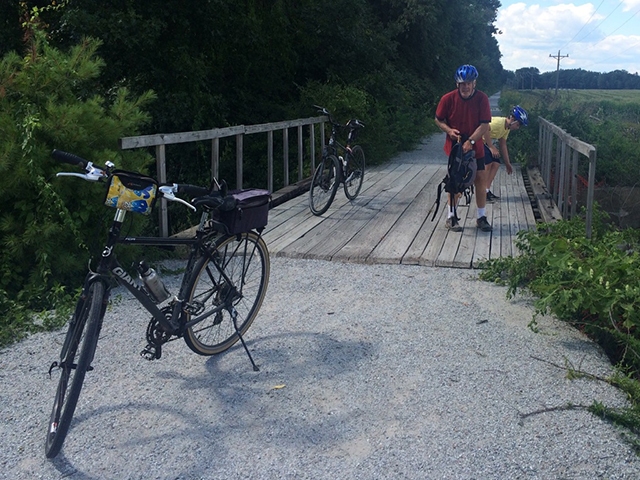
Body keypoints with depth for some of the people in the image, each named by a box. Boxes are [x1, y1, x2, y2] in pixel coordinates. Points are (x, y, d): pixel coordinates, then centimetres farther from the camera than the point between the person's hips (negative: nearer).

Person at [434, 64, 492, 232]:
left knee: (481, 178, -1)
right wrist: (449, 130, -16)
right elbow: (438, 119, 3)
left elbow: (485, 125, -13)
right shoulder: (448, 99, -11)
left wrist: (470, 141, -23)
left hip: (475, 146, 1)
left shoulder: (482, 98, -10)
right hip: (455, 145, -1)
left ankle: (481, 217, 12)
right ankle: (451, 217, 11)